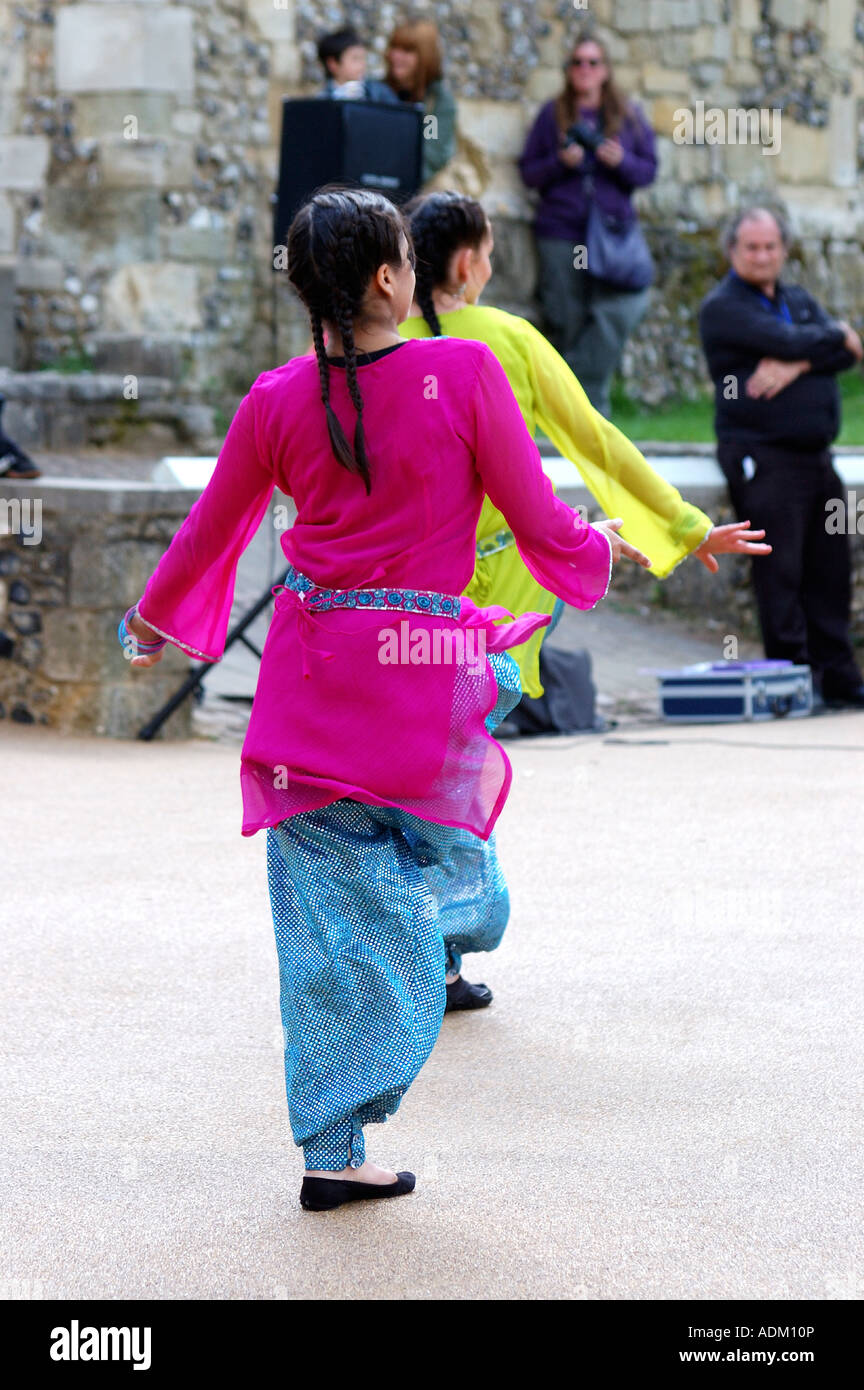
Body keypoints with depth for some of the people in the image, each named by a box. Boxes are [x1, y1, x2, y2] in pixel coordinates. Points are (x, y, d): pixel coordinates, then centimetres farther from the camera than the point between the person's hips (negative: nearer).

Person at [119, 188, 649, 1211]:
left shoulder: (276, 401, -1)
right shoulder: (465, 373, -10)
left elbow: (205, 535, 12)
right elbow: (544, 531, -5)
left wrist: (151, 623, 31)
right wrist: (604, 548, 18)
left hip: (313, 667, 4)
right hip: (431, 672, -3)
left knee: (329, 912, 9)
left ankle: (332, 1149, 12)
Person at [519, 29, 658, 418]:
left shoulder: (629, 116, 13)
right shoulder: (552, 114, 10)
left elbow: (649, 170, 11)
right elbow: (528, 171, 8)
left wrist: (621, 161, -9)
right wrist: (560, 162, -11)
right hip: (561, 233, 0)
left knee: (612, 315, -16)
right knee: (566, 321, -3)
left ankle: (586, 397, -10)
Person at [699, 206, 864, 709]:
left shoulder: (800, 299, 19)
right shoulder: (722, 307, -2)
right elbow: (787, 340, -16)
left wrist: (797, 365, -14)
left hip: (816, 454, 7)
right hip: (761, 454, -7)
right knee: (780, 572, -9)